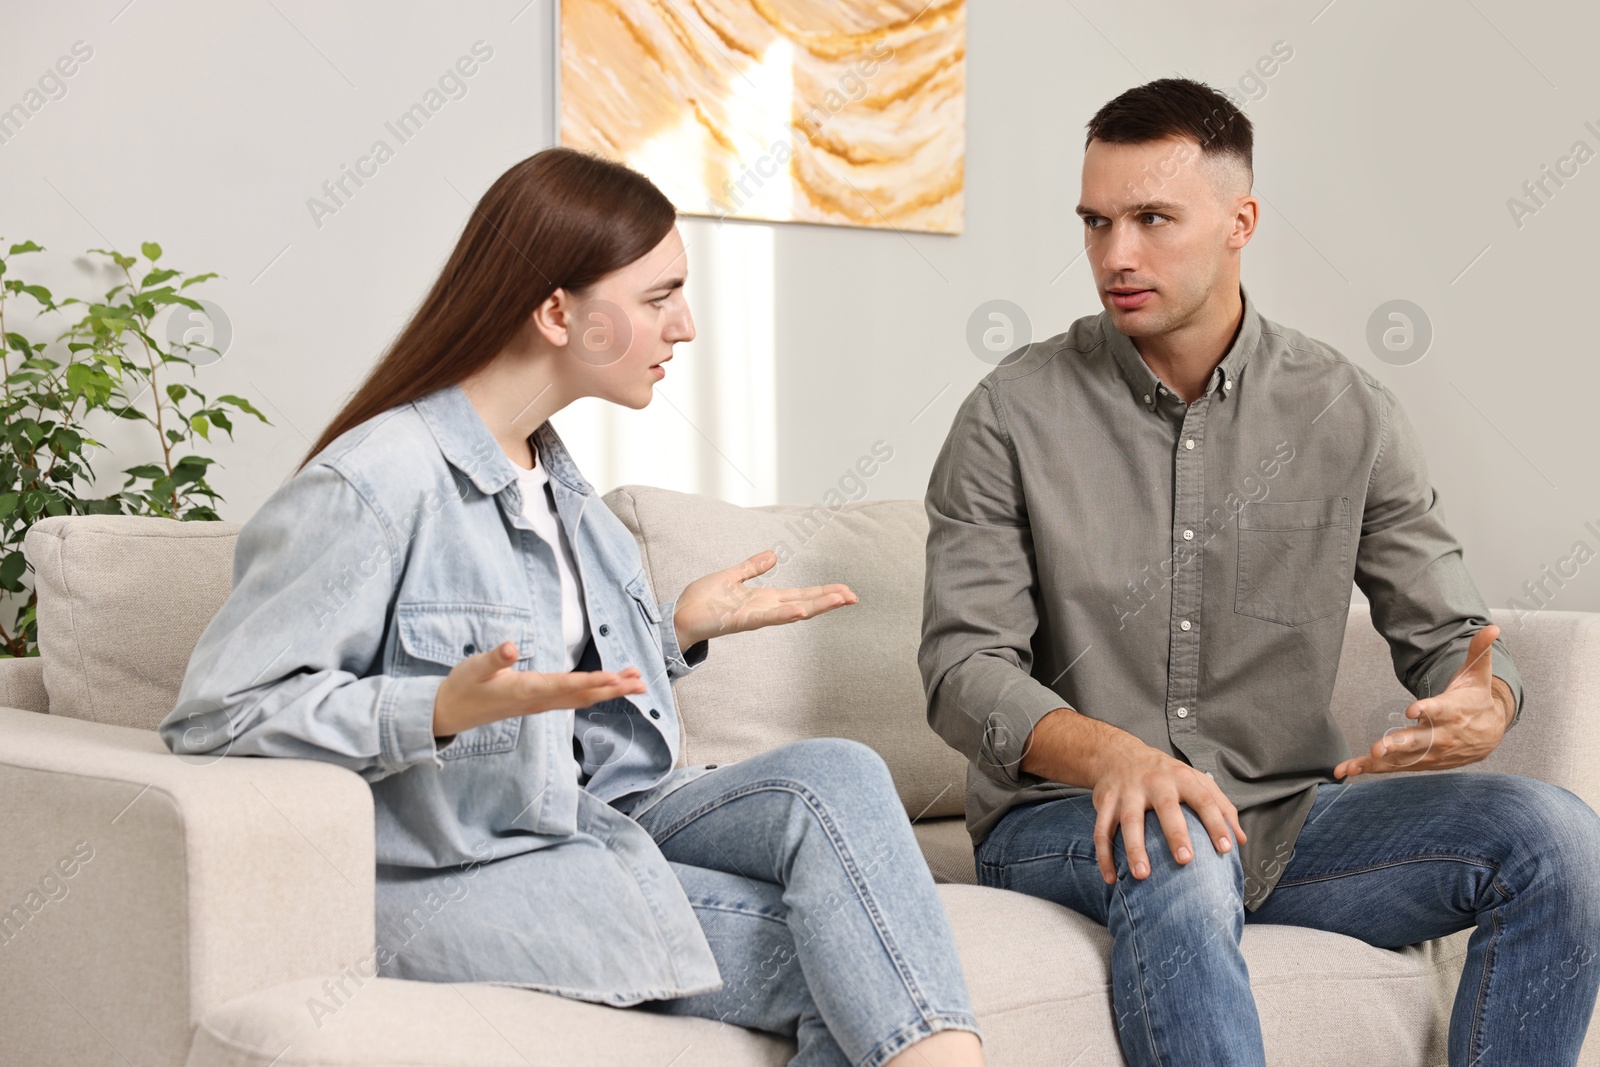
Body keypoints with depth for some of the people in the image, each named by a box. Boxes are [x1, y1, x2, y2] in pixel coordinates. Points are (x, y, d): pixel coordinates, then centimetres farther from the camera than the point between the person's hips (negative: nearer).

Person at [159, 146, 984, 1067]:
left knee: (840, 774, -18)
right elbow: (217, 711, -18)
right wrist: (441, 709, -27)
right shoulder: (377, 483, -15)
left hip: (588, 819, 8)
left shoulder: (551, 473, 15)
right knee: (834, 957, -21)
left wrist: (679, 630, 10)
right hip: (451, 879, -8)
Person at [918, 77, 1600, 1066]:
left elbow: (1449, 636, 5)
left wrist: (1482, 709, -21)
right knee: (1175, 857, -39)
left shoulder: (1349, 415, 3)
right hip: (1063, 820, -3)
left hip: (1286, 818, 3)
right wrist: (1113, 757, -30)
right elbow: (965, 664, -10)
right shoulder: (1014, 414, -3)